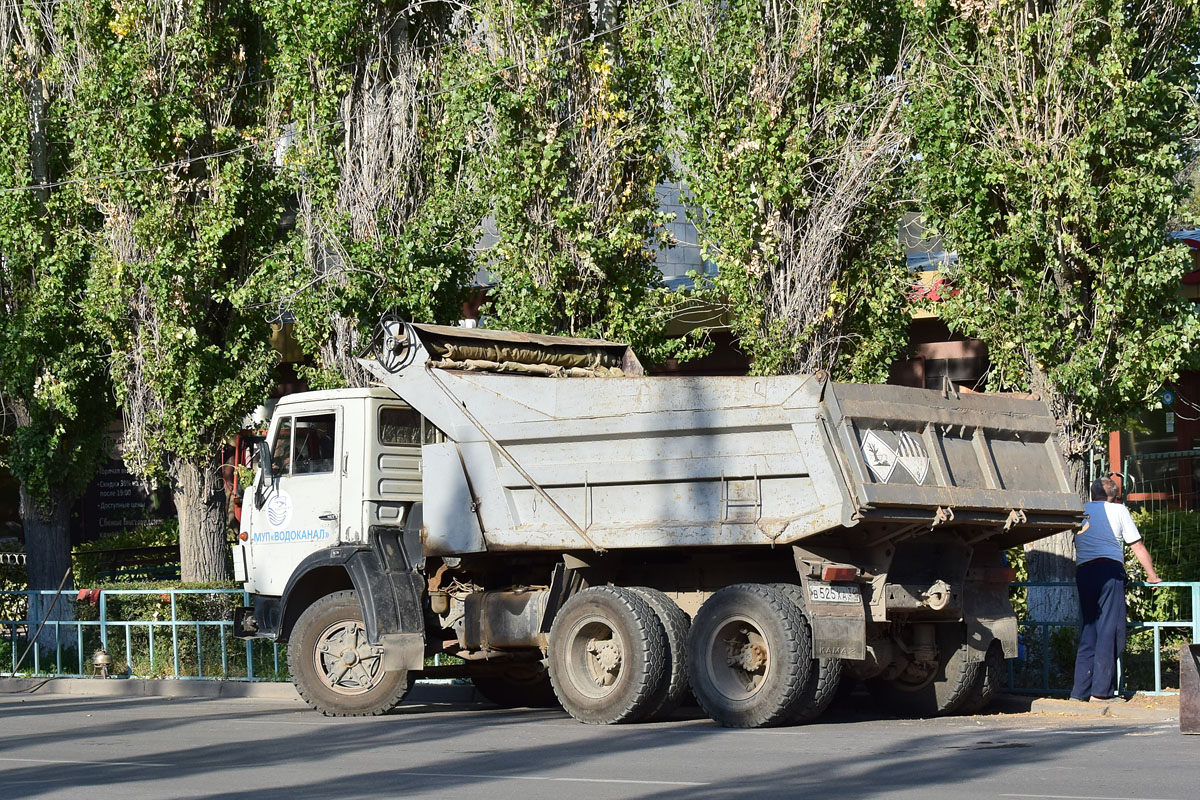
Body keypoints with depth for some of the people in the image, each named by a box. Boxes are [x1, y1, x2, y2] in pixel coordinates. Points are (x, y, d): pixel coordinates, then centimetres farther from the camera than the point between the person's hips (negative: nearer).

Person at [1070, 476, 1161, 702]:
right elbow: (1138, 546, 13)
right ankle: (1101, 691, -12)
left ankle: (1081, 690, 3)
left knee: (1088, 631, 8)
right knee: (1109, 630, -5)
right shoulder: (1117, 510, 12)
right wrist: (1152, 576, 21)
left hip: (1083, 572, 4)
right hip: (1110, 569, -4)